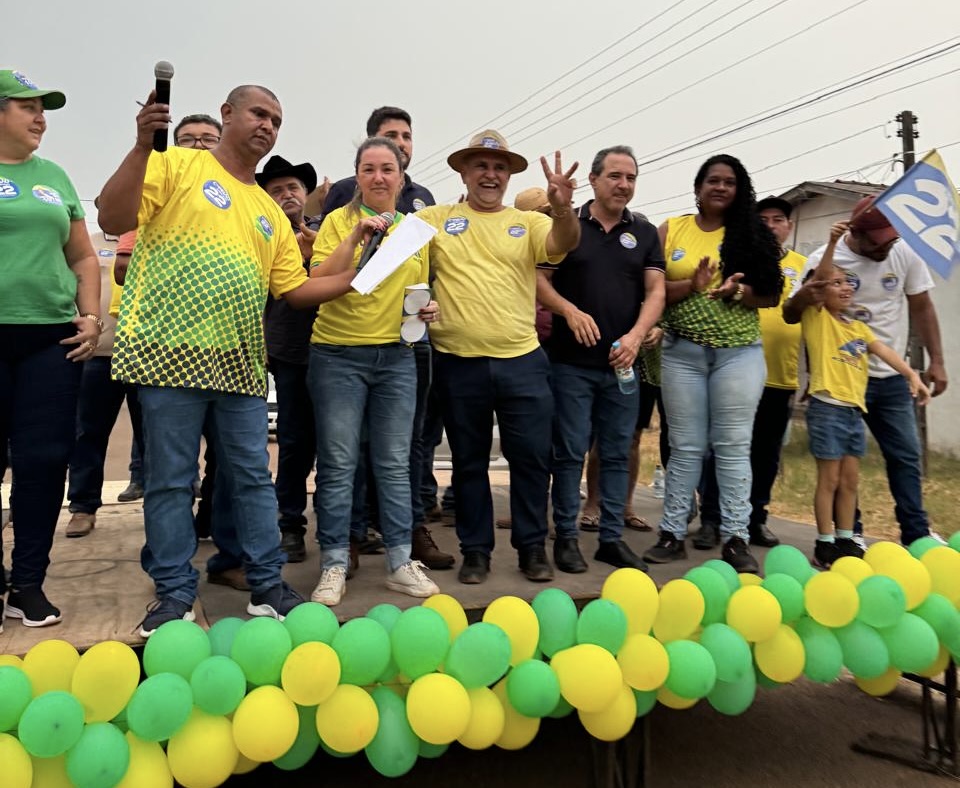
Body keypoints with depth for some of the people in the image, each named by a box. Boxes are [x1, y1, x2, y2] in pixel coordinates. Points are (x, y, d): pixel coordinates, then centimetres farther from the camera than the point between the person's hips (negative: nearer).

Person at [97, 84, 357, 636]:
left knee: (254, 478, 8)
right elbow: (114, 221, -8)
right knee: (172, 481, 3)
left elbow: (296, 288, 17)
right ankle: (175, 595, 17)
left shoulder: (271, 212, 20)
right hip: (172, 352, -5)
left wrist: (354, 279, 6)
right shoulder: (176, 165, 4)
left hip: (241, 362, 5)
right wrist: (142, 148, -16)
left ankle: (267, 586, 19)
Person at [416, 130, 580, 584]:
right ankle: (475, 550, 25)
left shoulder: (529, 222, 8)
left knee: (531, 457, 6)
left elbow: (564, 243, -9)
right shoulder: (436, 219, 6)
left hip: (522, 361, 1)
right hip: (459, 363, 0)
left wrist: (562, 207, -30)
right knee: (469, 461, 11)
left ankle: (532, 546, 22)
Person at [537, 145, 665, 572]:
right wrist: (570, 311, -17)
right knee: (570, 452, 2)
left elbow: (656, 292, 4)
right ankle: (566, 536, 13)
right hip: (571, 362, -3)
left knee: (617, 454, 9)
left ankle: (612, 537, 19)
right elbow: (539, 280, 0)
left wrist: (636, 335, -13)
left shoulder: (645, 233, 12)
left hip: (622, 363, 3)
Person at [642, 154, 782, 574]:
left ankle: (736, 538, 8)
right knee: (685, 446, 4)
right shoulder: (670, 230, 6)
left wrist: (736, 291, -16)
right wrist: (692, 285, -17)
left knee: (733, 445, 1)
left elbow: (771, 294, 2)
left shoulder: (750, 233, 6)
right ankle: (672, 533, 13)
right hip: (682, 352, 0)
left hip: (739, 352, 0)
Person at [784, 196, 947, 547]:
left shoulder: (905, 254, -1)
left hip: (892, 377, 3)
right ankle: (850, 533, 16)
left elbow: (922, 307, 9)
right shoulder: (824, 259, -10)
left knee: (906, 456, 7)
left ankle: (917, 535, 17)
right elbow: (789, 316, -9)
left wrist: (936, 360, 4)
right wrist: (801, 299, -33)